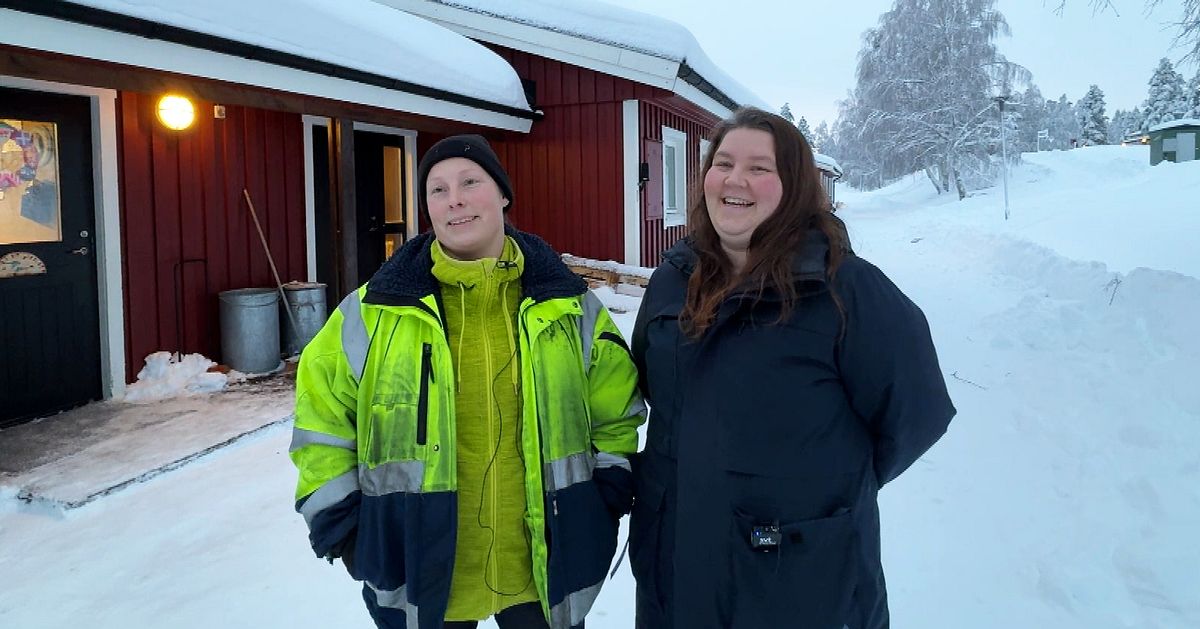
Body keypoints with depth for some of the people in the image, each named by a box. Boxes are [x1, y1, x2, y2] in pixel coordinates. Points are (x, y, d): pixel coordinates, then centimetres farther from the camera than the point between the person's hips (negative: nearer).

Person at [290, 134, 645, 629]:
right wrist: (338, 521, 1)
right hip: (420, 573, 0)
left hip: (544, 569, 1)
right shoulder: (376, 311, -6)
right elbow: (321, 412, 3)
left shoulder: (568, 306, -2)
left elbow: (615, 408, 9)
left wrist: (606, 499, 2)